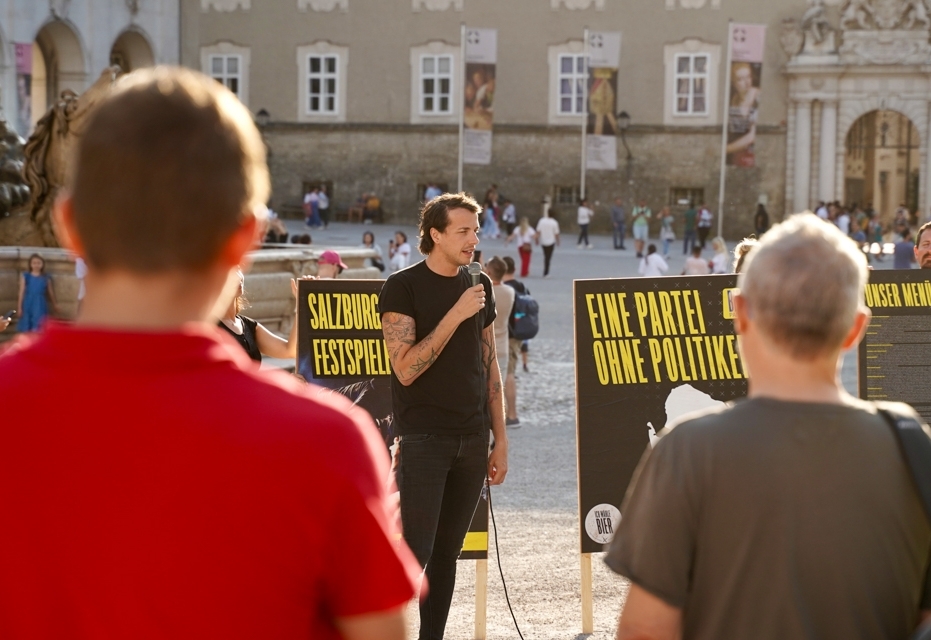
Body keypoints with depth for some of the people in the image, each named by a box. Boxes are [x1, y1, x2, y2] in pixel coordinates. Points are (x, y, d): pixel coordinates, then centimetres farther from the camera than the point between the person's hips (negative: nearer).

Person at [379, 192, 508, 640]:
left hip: (471, 439, 5)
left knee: (447, 553, 7)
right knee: (415, 553, -10)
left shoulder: (480, 286, 11)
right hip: (423, 439, -5)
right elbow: (406, 368, -16)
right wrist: (456, 314, -18)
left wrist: (500, 439, 11)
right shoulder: (403, 288, -6)